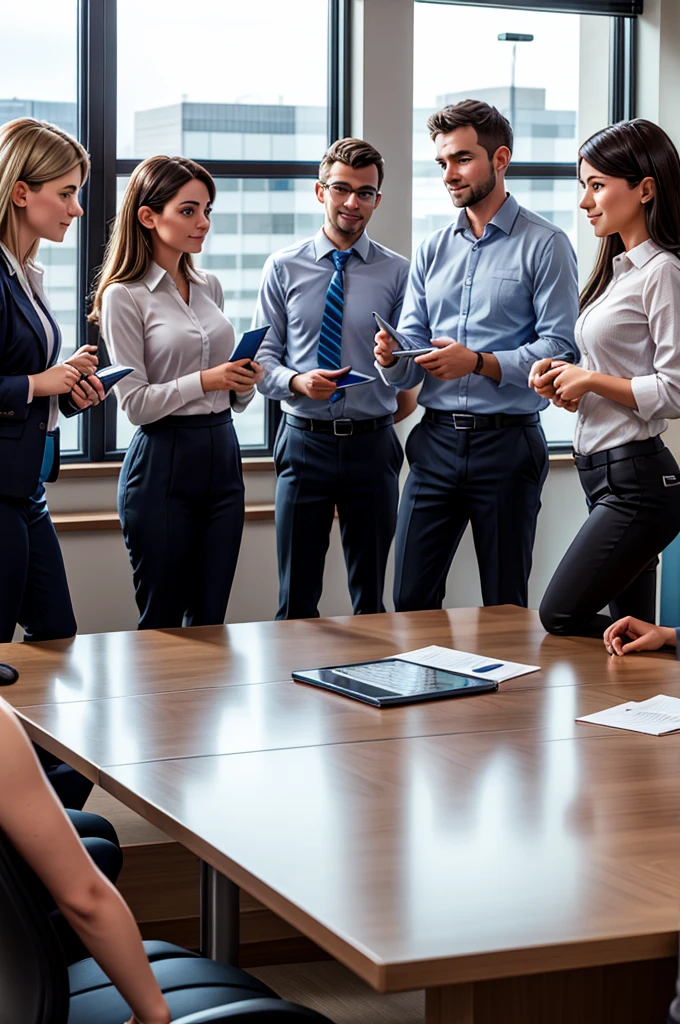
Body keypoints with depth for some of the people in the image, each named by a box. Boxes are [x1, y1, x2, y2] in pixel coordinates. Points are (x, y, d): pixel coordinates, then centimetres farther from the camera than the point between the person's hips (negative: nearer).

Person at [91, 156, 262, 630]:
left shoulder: (210, 287, 13)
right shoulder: (124, 297, -5)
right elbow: (135, 404, -11)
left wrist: (245, 381, -2)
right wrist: (204, 380, -19)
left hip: (222, 453, 6)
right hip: (162, 462, -6)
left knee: (210, 621, 8)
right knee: (161, 624, 1)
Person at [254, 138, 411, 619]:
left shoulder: (398, 272, 3)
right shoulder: (284, 268, 4)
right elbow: (263, 357, 2)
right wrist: (297, 381, -18)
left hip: (372, 443, 0)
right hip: (305, 440, 0)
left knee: (372, 598, 9)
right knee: (297, 600, 4)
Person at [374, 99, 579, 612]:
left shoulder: (544, 245, -3)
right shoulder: (432, 250, 14)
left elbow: (560, 347, -13)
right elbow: (410, 359, 11)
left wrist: (480, 363, -22)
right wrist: (391, 359, -12)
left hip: (507, 441, -5)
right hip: (437, 439, 5)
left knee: (505, 607, 5)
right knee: (411, 601, 4)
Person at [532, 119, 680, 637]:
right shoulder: (620, 269, 16)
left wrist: (591, 380, -10)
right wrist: (568, 384, 7)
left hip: (637, 477, -10)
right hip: (606, 475, 10)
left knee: (560, 618, -10)